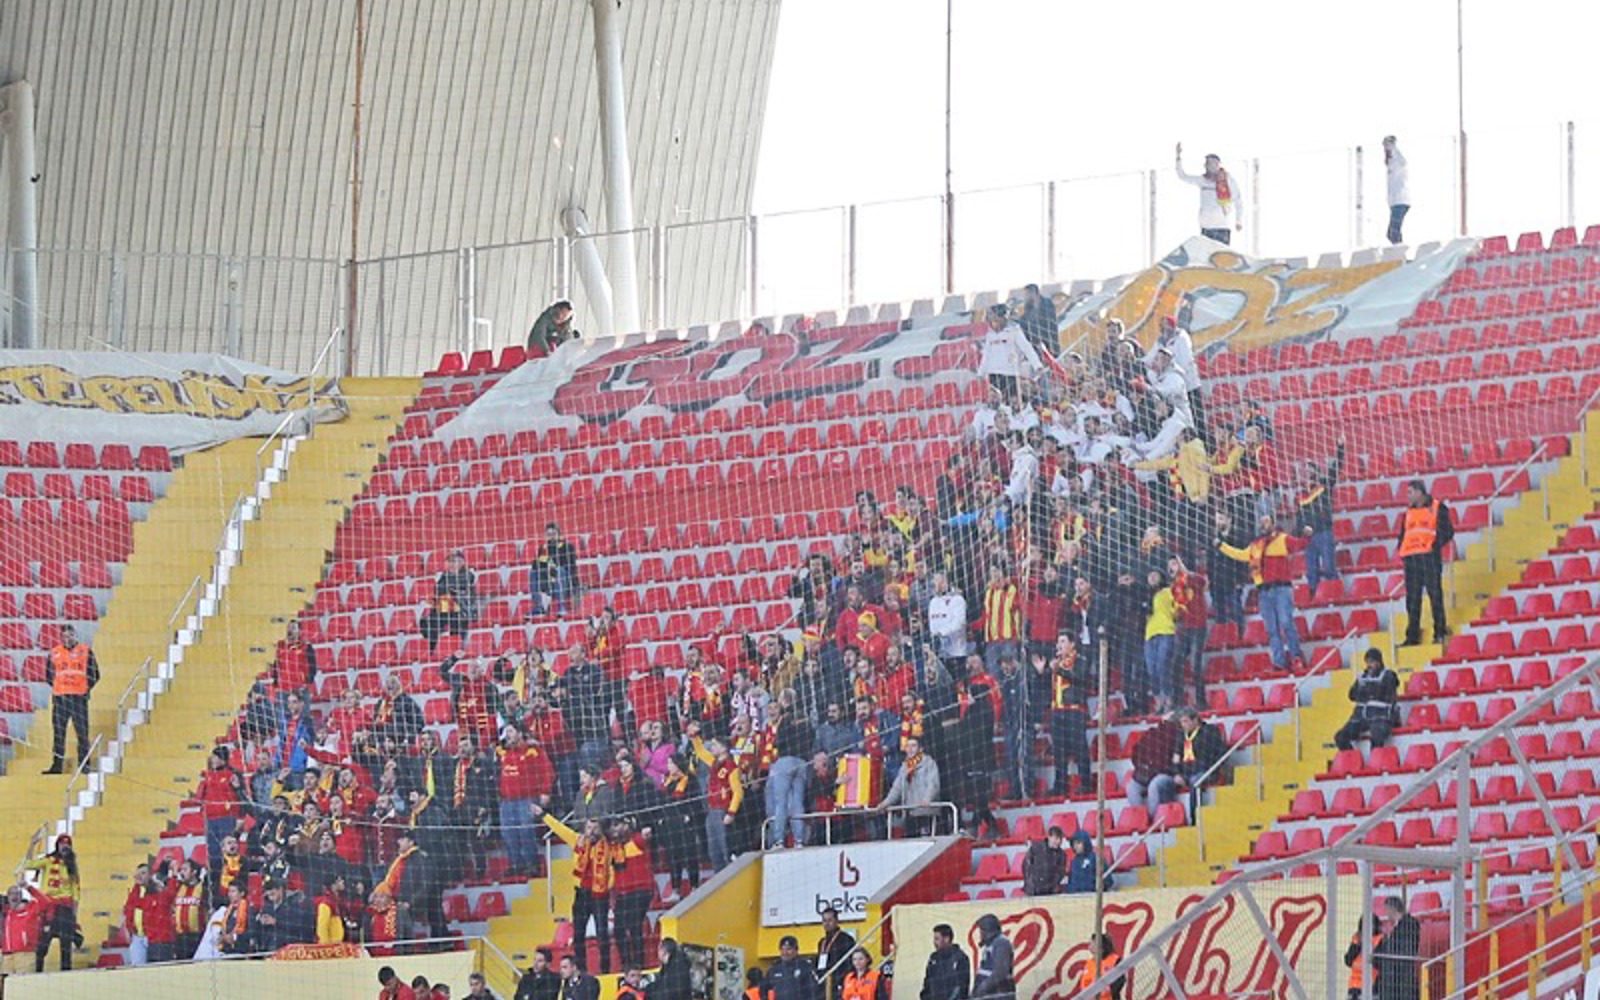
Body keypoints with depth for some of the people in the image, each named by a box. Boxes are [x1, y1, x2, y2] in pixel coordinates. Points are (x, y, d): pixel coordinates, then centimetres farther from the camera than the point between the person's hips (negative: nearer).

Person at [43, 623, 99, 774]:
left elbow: (94, 675, 8)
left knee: (82, 732, -3)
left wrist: (87, 688, -1)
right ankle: (57, 765, 6)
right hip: (60, 697, 2)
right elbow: (48, 675, 18)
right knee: (59, 733, 3)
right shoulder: (55, 653, 11)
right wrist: (56, 687, 7)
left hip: (79, 697, -2)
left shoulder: (86, 652, 5)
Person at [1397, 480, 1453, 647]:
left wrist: (1435, 545, -16)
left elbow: (1447, 531, -4)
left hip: (1430, 556, -5)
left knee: (1435, 595, -5)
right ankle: (1412, 636, 7)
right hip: (1411, 558, 5)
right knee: (1412, 599, 4)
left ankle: (1440, 633, 1)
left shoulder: (1437, 508, 2)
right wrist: (1401, 552, 6)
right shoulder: (1409, 512, 19)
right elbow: (1403, 533, 23)